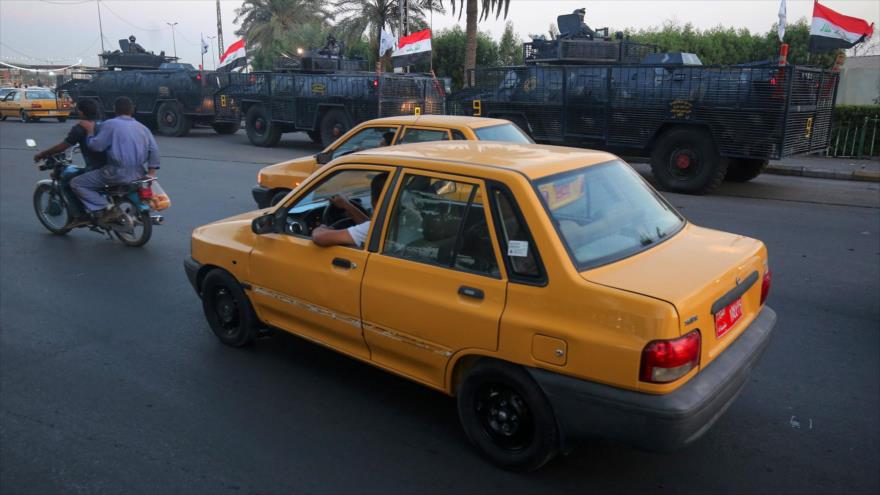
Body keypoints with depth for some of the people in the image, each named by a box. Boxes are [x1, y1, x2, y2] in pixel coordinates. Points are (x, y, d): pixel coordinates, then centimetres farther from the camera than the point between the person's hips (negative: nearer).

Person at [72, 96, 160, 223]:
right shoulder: (142, 127, 14)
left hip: (118, 173, -6)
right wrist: (151, 173, 6)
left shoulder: (110, 124, -3)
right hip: (139, 173, 6)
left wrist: (90, 131, 7)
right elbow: (153, 149, 6)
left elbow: (96, 146, -9)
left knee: (77, 183, 3)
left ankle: (105, 210, -12)